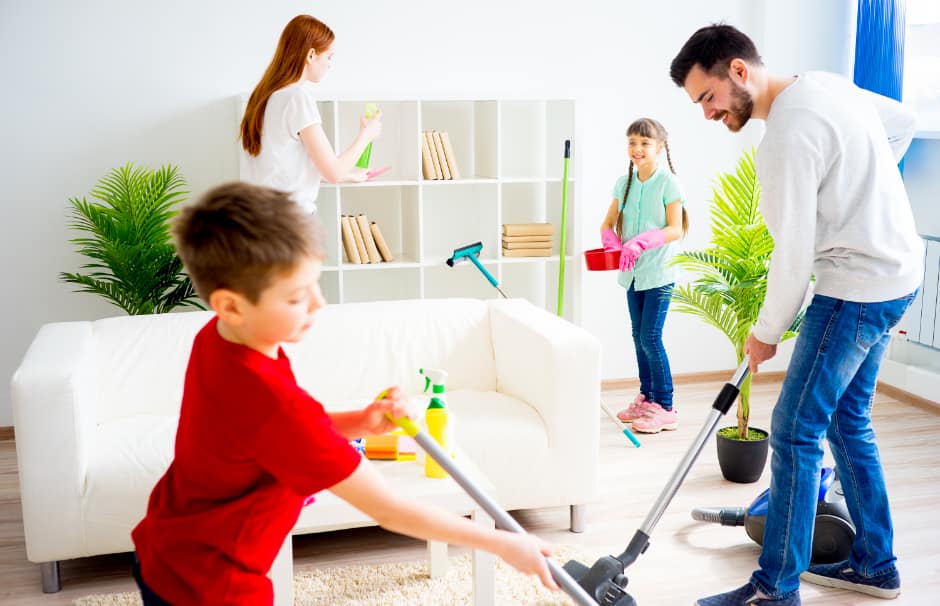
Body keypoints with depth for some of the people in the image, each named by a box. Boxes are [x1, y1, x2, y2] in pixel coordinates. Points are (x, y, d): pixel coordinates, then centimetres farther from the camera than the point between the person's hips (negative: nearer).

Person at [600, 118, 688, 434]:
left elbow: (675, 229, -14)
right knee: (639, 337, 13)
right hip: (632, 272, 6)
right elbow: (608, 223, 11)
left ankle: (664, 407, 1)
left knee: (651, 338, -8)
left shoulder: (668, 182, -9)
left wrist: (641, 242, -27)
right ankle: (646, 397, 26)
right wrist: (612, 242, -10)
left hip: (659, 273, -6)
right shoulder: (624, 183, 7)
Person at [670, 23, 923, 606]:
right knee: (847, 419, 17)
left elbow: (793, 256, -21)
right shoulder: (824, 83, 6)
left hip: (857, 286, -10)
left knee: (796, 431, -5)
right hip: (896, 271, 10)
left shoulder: (789, 136, -23)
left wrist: (766, 333, -7)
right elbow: (903, 121, 22)